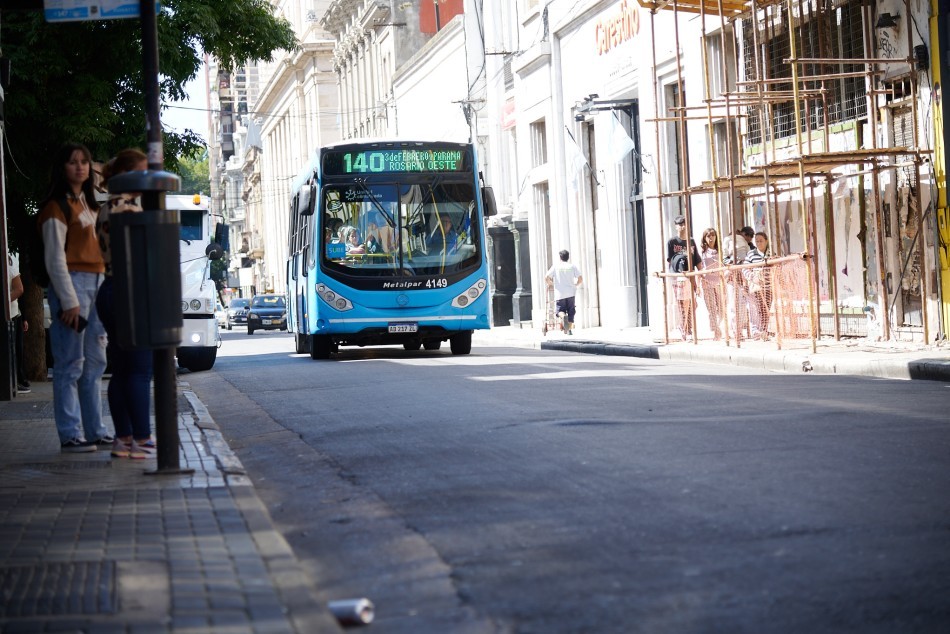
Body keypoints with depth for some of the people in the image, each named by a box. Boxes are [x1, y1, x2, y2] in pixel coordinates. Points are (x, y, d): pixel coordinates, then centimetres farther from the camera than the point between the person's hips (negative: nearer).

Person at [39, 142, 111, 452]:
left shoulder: (87, 203, 19)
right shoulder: (56, 206, -6)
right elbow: (55, 258, -11)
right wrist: (69, 301, -16)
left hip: (96, 284, 9)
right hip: (72, 284, -8)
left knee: (94, 363, 10)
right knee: (70, 365, -7)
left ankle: (95, 430, 16)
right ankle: (71, 435, -5)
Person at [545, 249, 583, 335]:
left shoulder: (555, 267, 3)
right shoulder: (573, 266, 3)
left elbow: (546, 278, -4)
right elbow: (580, 279, -2)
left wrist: (551, 284, 16)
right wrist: (575, 285, 18)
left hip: (559, 294, -1)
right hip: (570, 293, 1)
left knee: (560, 310, 7)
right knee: (571, 312, 10)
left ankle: (563, 315, -28)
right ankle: (569, 329, 4)